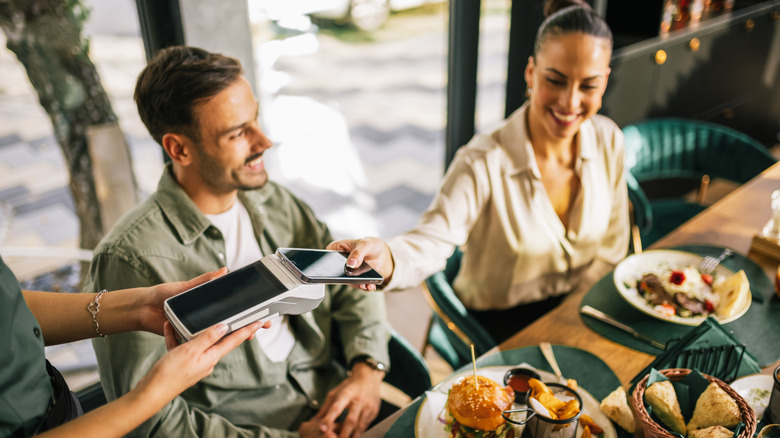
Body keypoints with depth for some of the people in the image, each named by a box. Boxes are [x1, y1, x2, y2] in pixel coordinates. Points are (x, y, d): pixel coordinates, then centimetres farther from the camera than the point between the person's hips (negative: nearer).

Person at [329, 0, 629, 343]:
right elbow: (432, 239, -35)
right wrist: (387, 258, -57)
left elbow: (610, 249, 2)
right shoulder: (484, 164, -24)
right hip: (499, 319, -4)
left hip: (577, 306, 5)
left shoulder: (609, 141, -6)